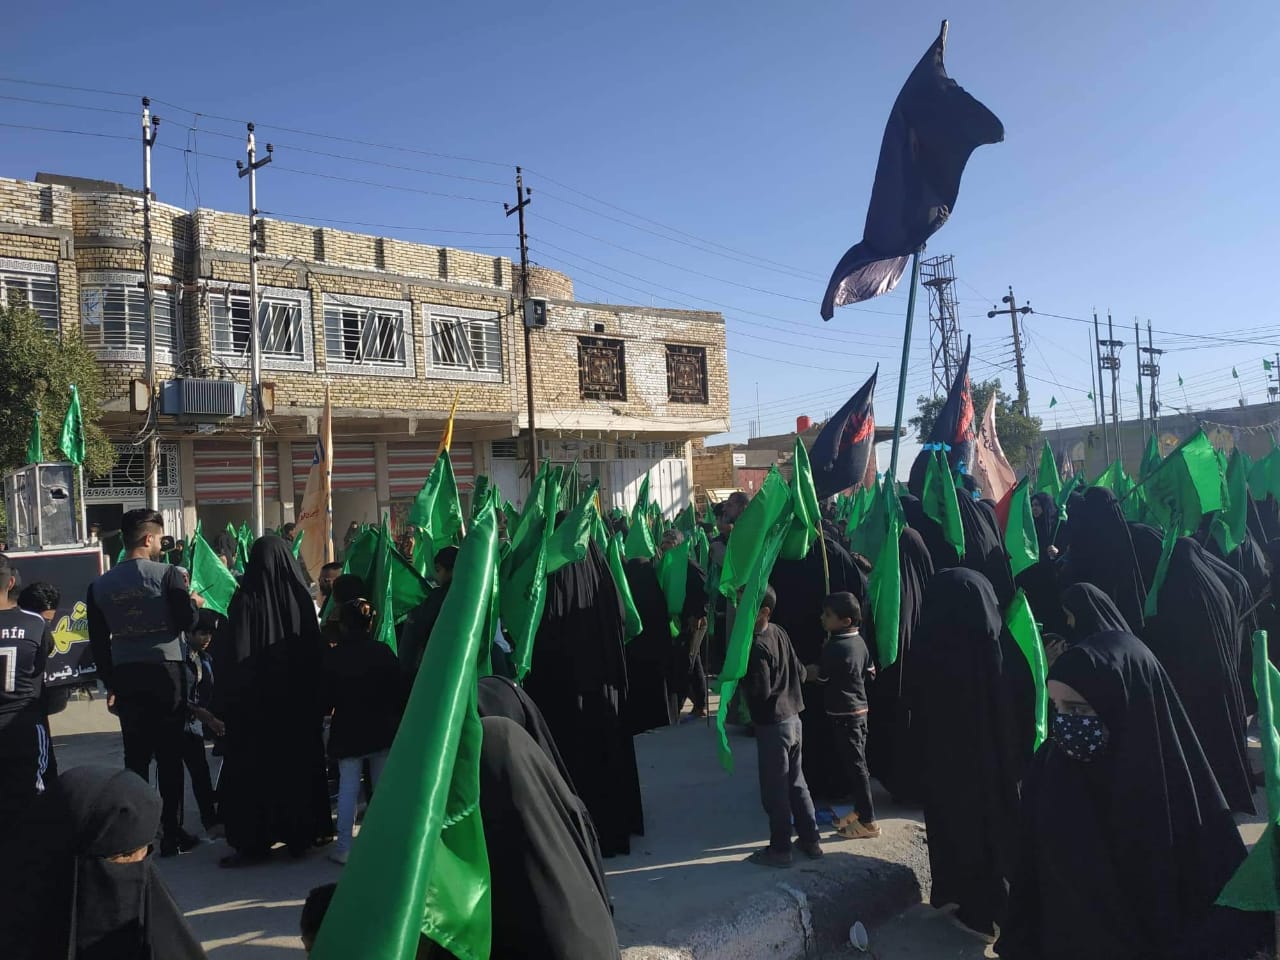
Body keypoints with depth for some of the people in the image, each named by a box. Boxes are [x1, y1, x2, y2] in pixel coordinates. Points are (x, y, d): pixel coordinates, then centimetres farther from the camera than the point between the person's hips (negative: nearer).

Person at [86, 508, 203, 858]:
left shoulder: (100, 585, 6)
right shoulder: (169, 574, -8)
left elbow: (98, 642, 9)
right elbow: (186, 622, -13)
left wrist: (110, 683, 17)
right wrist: (195, 603, 8)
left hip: (125, 675, 4)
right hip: (166, 671, -4)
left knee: (136, 756, 12)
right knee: (169, 755, 3)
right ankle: (172, 835, 7)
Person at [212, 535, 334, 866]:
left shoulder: (244, 600, -13)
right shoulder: (301, 597, -6)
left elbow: (232, 656, -13)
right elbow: (317, 652, -1)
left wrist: (226, 703, -4)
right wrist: (317, 698, 8)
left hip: (255, 701, -3)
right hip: (299, 701, 3)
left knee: (253, 768, 7)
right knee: (300, 763, 14)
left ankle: (252, 841, 8)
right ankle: (303, 831, 21)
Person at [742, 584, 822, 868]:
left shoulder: (757, 647, -20)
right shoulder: (780, 633, 3)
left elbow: (760, 691, -22)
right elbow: (800, 672, 9)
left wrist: (738, 676, -9)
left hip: (773, 725, -8)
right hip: (793, 719, 8)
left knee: (775, 790, 5)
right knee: (796, 783, 18)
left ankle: (780, 849, 15)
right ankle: (810, 841, 27)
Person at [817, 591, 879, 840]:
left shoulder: (833, 648, -21)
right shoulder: (860, 641, 4)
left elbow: (821, 679, -10)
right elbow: (870, 673, 12)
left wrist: (811, 671, 9)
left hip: (843, 714, -9)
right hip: (860, 709, 9)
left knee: (854, 766, -2)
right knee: (857, 763, 16)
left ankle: (868, 821, 5)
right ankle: (860, 811, 26)